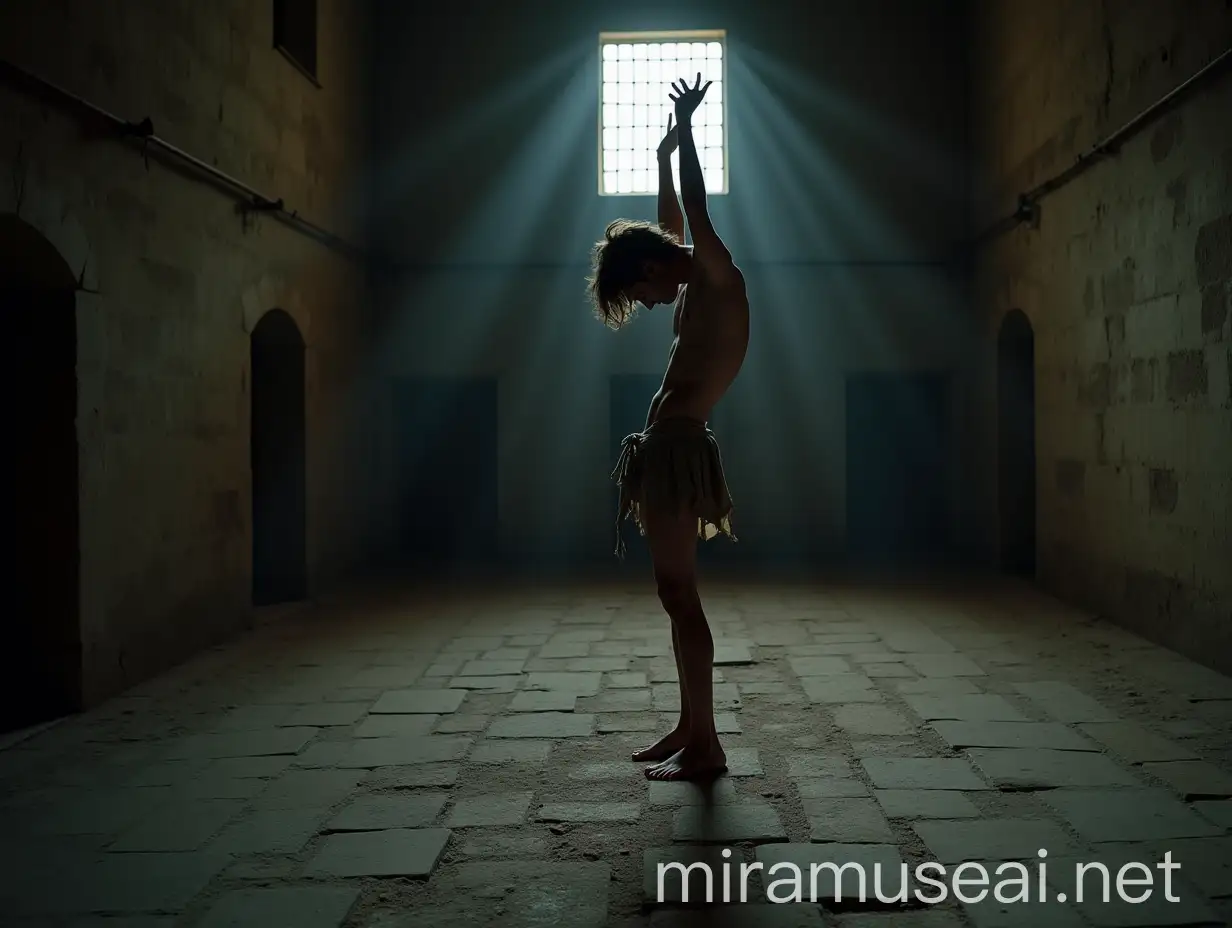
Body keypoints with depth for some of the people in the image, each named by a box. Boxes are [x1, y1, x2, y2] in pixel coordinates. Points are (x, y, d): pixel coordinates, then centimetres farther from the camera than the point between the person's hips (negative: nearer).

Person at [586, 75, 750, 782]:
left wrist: (685, 130, -3)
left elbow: (695, 211, -11)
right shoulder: (696, 287, 20)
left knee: (679, 592, -10)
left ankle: (706, 744, -7)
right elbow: (673, 224, 35)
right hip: (669, 450, 10)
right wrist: (664, 156, 43)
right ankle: (691, 729, 16)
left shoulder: (717, 277, -4)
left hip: (679, 450, -10)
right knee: (677, 593, 10)